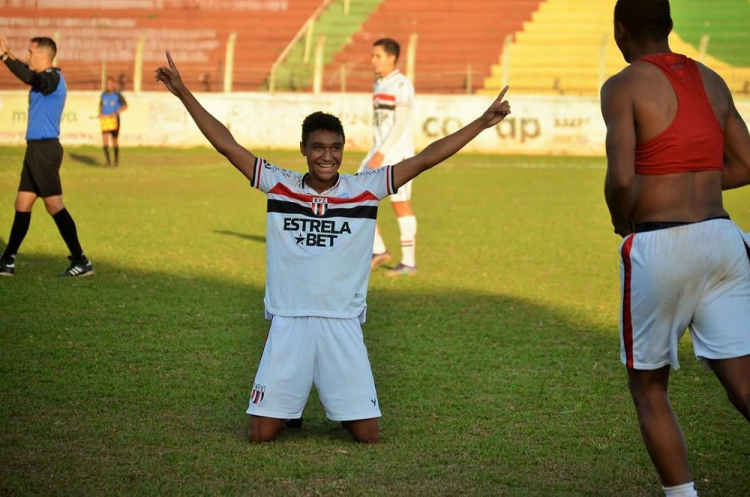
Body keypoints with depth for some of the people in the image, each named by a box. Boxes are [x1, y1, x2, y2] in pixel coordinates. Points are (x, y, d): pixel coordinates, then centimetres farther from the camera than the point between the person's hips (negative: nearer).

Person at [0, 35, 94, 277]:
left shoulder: (53, 78, -14)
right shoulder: (45, 78, 15)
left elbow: (29, 78, -34)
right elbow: (27, 74, 35)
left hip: (45, 149, -10)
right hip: (37, 149, 10)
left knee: (54, 206, -8)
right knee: (22, 205, 11)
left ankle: (81, 262, -6)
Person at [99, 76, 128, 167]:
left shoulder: (117, 95, -5)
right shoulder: (104, 94, 9)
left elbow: (125, 106, -7)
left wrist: (116, 113, -20)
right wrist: (100, 113, 7)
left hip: (114, 120, -3)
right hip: (104, 120, 3)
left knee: (114, 140, 7)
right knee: (105, 138, -14)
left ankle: (116, 161, 24)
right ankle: (108, 160, -17)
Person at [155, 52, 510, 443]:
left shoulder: (366, 188, 1)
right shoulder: (279, 186, 2)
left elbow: (425, 159, -1)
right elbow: (227, 145, 2)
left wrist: (482, 123, -6)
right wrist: (183, 93, -1)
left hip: (343, 325, 0)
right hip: (288, 322, 0)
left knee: (368, 434, -2)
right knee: (262, 433, -3)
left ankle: (343, 410, 34)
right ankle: (288, 408, 33)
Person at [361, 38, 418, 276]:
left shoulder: (402, 85, -12)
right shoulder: (379, 84, 14)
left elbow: (400, 123, -18)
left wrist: (381, 153, -22)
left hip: (397, 155, -8)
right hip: (378, 154, 8)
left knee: (401, 206, -2)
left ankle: (409, 263, 6)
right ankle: (379, 250, 9)